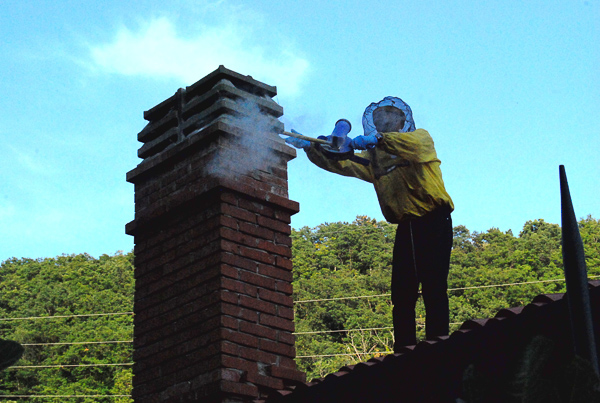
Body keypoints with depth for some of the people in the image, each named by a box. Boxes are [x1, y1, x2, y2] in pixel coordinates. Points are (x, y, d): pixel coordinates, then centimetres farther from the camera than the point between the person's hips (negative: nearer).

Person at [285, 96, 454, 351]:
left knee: (433, 289, -12)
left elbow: (414, 145, -19)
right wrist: (309, 147, -6)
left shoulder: (421, 138, 6)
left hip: (434, 222, -5)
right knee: (402, 294, -3)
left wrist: (378, 139, -33)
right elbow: (340, 164, 9)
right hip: (406, 226, 5)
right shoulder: (373, 157, 20)